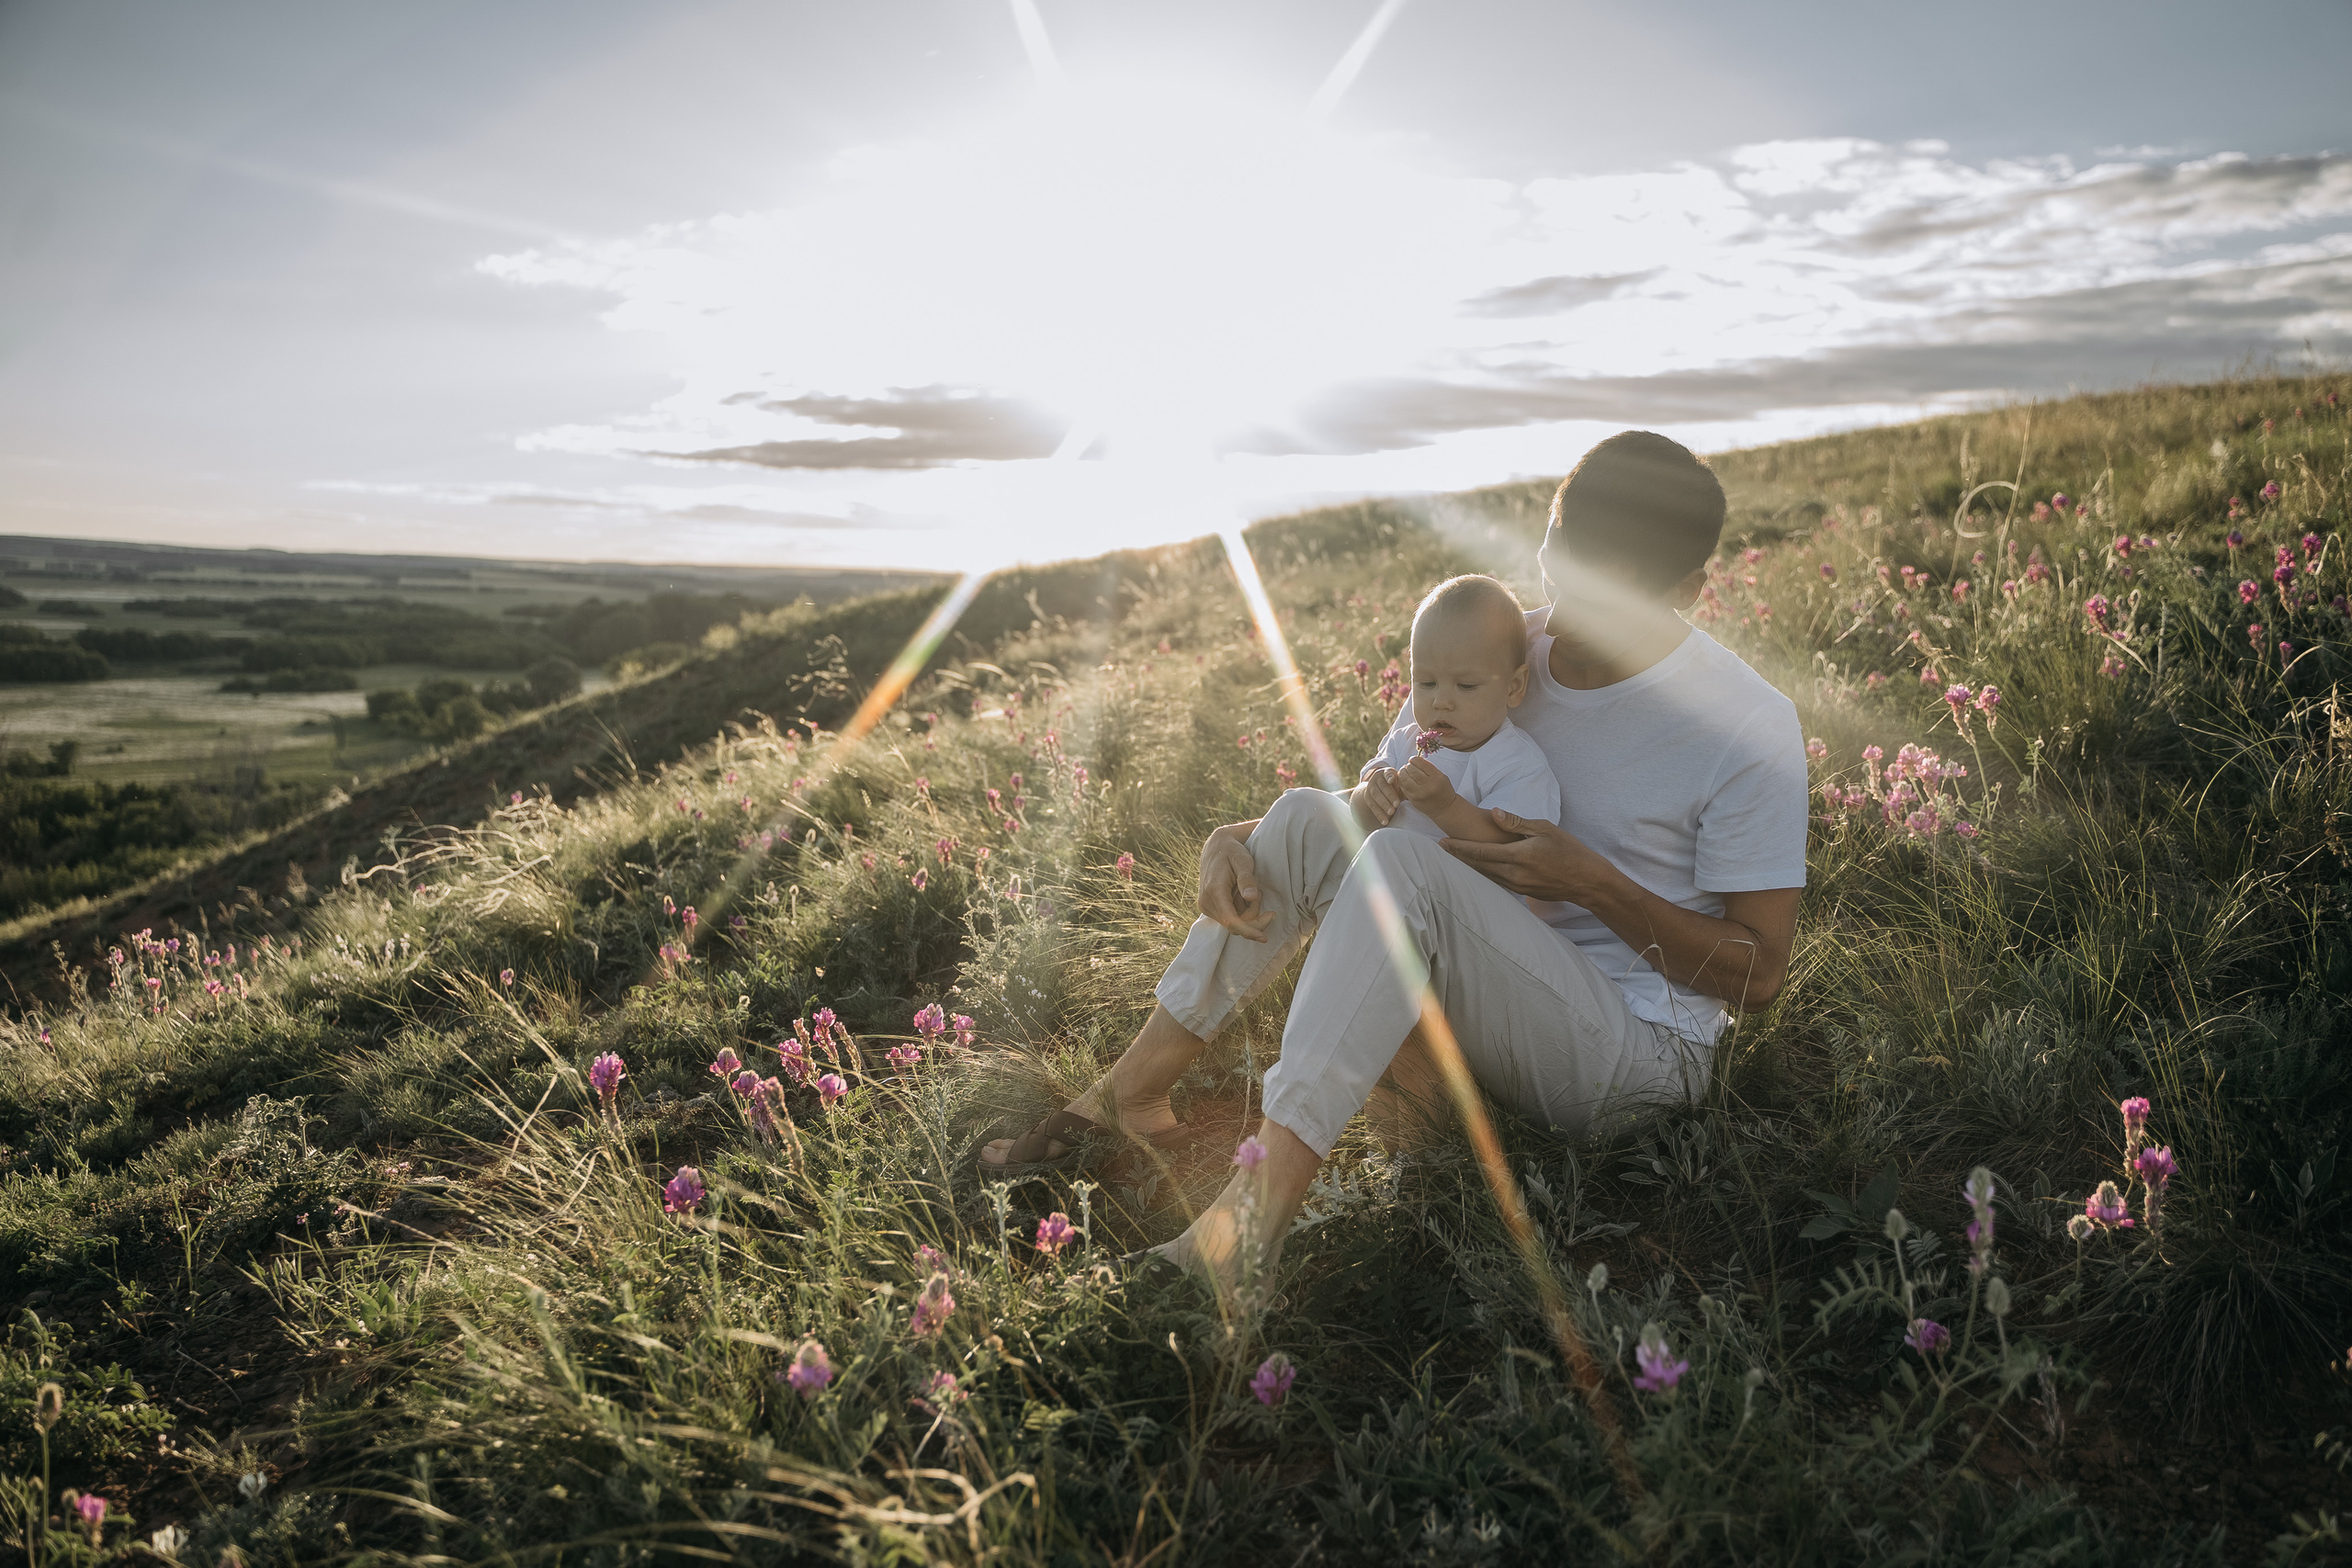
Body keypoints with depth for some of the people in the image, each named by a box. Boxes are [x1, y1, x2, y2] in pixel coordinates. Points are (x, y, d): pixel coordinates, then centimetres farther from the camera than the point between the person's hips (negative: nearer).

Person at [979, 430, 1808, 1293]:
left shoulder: (1749, 727, -15)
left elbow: (1757, 975, -13)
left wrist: (1590, 881, -25)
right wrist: (1235, 839, -11)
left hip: (1642, 1051, -6)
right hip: (1497, 1011, 6)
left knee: (1400, 863, -32)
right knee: (1308, 819, -13)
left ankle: (1256, 1210, -36)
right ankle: (1130, 1091, -9)